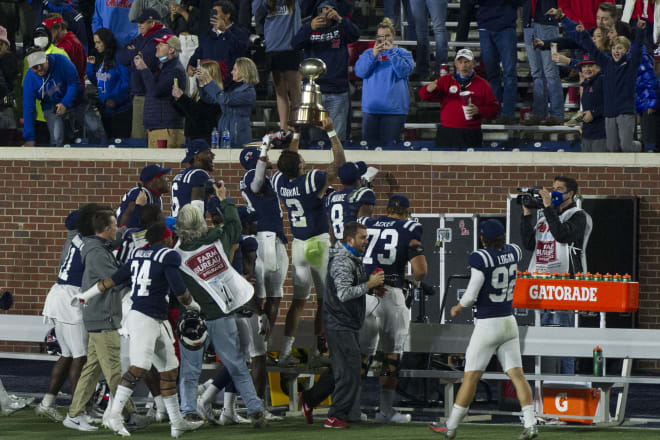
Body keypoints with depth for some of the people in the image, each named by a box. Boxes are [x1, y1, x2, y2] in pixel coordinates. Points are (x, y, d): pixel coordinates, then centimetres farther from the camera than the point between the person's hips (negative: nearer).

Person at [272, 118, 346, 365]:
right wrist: (331, 132, -11)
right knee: (324, 300, 5)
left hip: (298, 246, 5)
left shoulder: (280, 183, -1)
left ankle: (286, 350, 3)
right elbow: (339, 162, -14)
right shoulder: (312, 181, -18)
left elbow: (289, 159, 19)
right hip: (319, 244, -5)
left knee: (298, 299, 10)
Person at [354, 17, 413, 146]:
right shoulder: (368, 53, 13)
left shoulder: (402, 53, 8)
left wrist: (391, 52, -13)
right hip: (370, 108, 2)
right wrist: (374, 55, -12)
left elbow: (404, 71, -9)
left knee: (390, 145, -3)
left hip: (394, 109, -2)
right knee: (370, 145, 2)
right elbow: (359, 72, -1)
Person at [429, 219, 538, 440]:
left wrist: (457, 308, 5)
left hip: (487, 325, -6)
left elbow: (471, 296, -13)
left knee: (471, 377, 0)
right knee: (517, 374, 2)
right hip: (509, 322, 6)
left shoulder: (480, 258, -16)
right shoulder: (514, 252, 2)